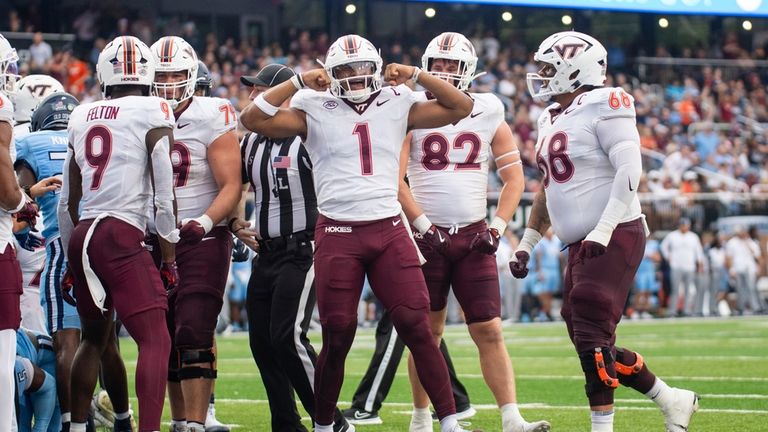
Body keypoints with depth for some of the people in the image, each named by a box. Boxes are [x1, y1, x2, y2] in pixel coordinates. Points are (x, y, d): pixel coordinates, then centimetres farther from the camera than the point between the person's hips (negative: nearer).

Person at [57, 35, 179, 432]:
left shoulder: (82, 118, 14)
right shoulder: (153, 114, -1)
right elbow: (164, 194, -5)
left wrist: (72, 262, 27)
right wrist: (169, 257, 2)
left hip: (82, 235, 6)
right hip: (121, 235, -6)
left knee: (95, 337, 23)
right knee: (155, 341, -11)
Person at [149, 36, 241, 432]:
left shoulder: (211, 120, -8)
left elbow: (231, 187, -12)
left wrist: (205, 222, -27)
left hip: (202, 240, -6)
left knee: (193, 335, -14)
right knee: (165, 338, 9)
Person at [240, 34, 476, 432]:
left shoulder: (397, 106, 8)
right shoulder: (315, 111, 2)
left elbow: (461, 107, 5)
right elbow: (252, 119, -7)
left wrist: (416, 76, -2)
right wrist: (298, 82, -9)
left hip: (389, 231, 1)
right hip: (338, 234, -1)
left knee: (417, 327, -4)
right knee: (338, 336, 2)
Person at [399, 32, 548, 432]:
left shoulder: (488, 114, 5)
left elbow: (514, 177, 8)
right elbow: (394, 178, -5)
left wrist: (497, 227, -3)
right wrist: (423, 225, -12)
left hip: (474, 237, 1)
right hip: (427, 235, -1)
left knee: (489, 330, -4)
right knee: (427, 331, 4)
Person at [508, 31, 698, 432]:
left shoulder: (602, 107, -11)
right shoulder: (552, 119, 16)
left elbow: (629, 170, -20)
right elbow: (549, 188, 26)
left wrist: (603, 229, -27)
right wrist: (526, 243, 22)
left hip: (614, 237, -9)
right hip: (583, 245, 9)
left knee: (591, 340, -13)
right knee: (589, 343, 8)